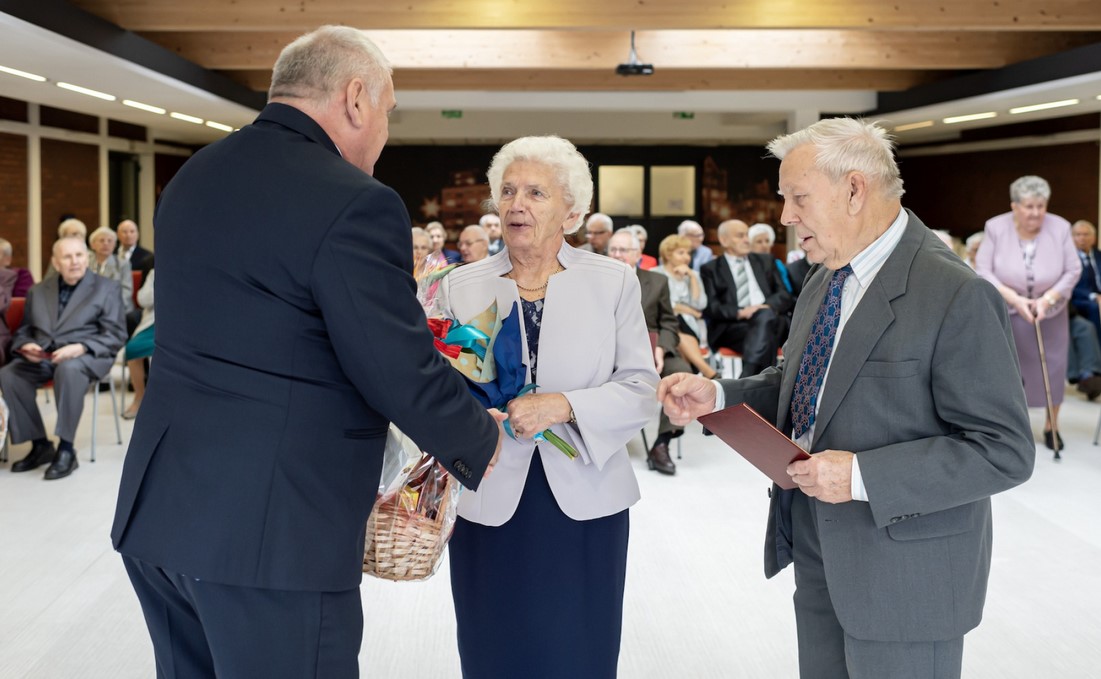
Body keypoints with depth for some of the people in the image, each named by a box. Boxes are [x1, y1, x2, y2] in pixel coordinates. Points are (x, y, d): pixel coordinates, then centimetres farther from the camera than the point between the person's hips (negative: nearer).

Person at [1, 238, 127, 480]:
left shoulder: (106, 288, 8)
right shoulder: (38, 291, 21)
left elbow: (115, 335, -1)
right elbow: (24, 330, 19)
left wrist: (80, 347, -19)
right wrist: (25, 346, -7)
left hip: (87, 356, -4)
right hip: (42, 357, 4)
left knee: (69, 368, -40)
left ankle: (66, 449, -33)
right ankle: (40, 445, -14)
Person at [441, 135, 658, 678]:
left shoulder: (613, 282, 3)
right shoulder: (461, 286, 6)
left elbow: (640, 388, -3)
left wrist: (564, 406, -18)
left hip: (585, 505, -1)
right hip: (489, 505, 1)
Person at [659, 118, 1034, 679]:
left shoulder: (958, 295, -20)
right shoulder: (824, 278, 6)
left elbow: (1005, 451, -20)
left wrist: (863, 475, -26)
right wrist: (717, 396, -2)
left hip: (902, 567, -7)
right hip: (819, 550, 7)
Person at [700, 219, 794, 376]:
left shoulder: (765, 262, 27)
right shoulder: (710, 269, 18)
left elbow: (785, 296, 16)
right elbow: (710, 307, 4)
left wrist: (768, 307, -7)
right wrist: (740, 312, -14)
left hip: (770, 318, 3)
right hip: (730, 327, -2)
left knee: (765, 317, -37)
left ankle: (747, 380, -48)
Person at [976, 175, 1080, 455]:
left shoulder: (1060, 228, -11)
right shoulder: (995, 227, -13)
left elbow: (1072, 271, -7)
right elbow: (983, 271, -13)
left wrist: (1047, 299, -21)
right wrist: (1014, 298, -24)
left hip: (1049, 314, 1)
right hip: (1005, 313, -1)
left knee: (1051, 368, 6)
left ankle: (1051, 425, 21)